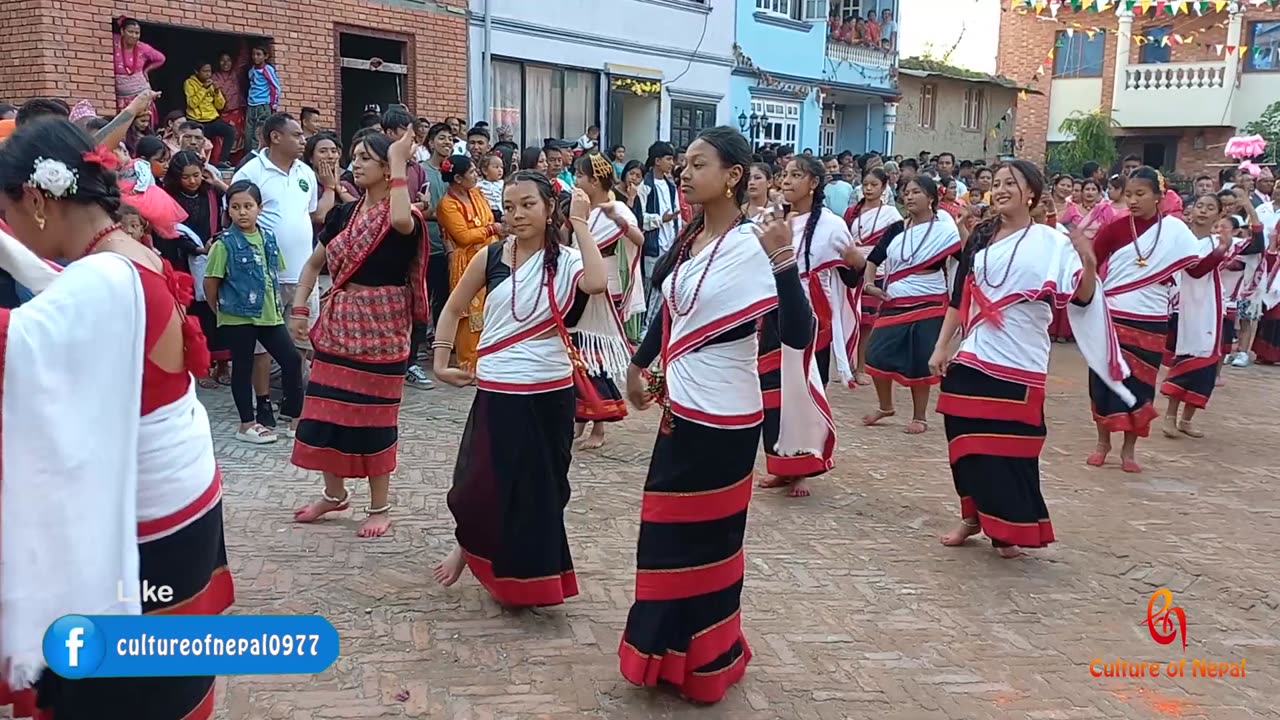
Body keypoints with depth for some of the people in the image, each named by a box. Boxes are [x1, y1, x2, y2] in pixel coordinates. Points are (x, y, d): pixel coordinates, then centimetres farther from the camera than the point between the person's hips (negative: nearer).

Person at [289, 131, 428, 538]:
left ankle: (380, 506, 15)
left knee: (373, 412, 1)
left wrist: (400, 161, -26)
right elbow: (314, 263, 16)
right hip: (339, 321, 6)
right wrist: (299, 308, 4)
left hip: (381, 324, -6)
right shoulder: (344, 214, 9)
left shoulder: (404, 216, -9)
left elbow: (401, 221, -36)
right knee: (327, 408, 10)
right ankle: (334, 494, 29)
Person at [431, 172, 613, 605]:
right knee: (482, 484, 5)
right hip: (498, 392, 0)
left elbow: (597, 284, -28)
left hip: (550, 393, 0)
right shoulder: (490, 257, -1)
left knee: (541, 489, 12)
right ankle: (465, 546, 37)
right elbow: (452, 311, 9)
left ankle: (530, 578, 34)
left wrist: (580, 222, -21)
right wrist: (441, 363, 2)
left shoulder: (566, 261, -4)